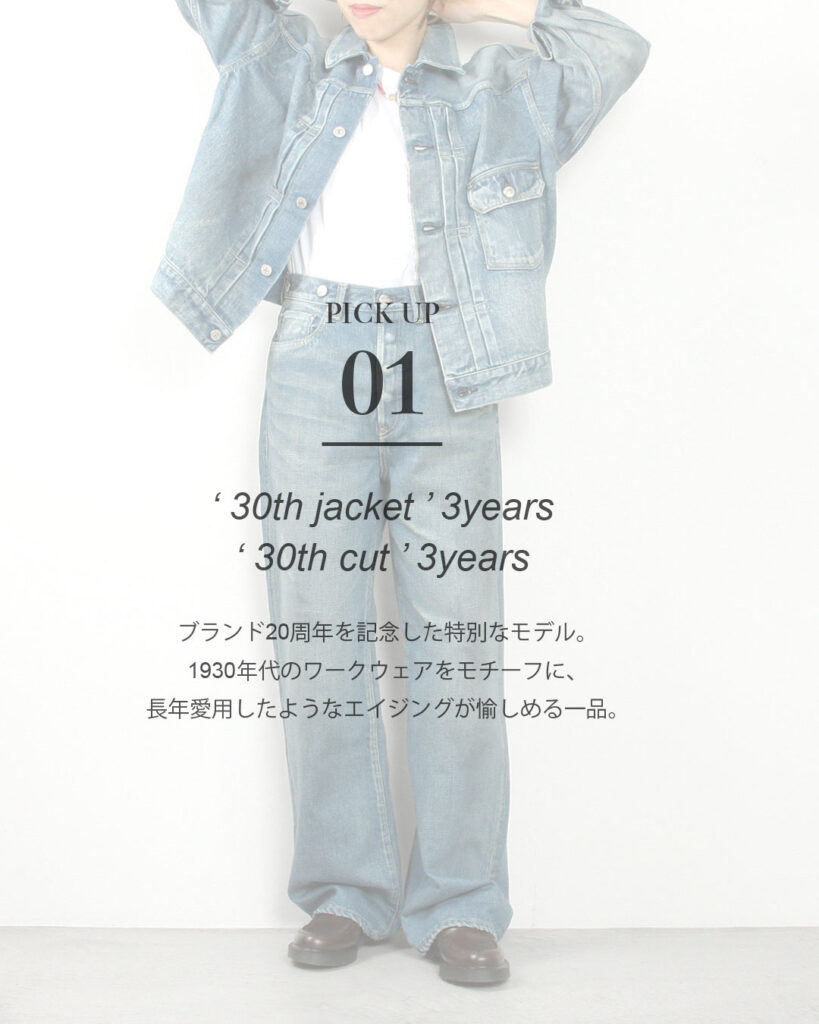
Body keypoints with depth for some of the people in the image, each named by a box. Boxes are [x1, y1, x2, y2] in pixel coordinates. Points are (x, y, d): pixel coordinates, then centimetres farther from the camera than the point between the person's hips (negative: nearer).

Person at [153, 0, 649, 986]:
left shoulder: (498, 86, 16)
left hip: (445, 379, -1)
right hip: (316, 363, 1)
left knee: (456, 640, -5)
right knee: (320, 637, -1)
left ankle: (460, 906, 5)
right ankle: (346, 892, 10)